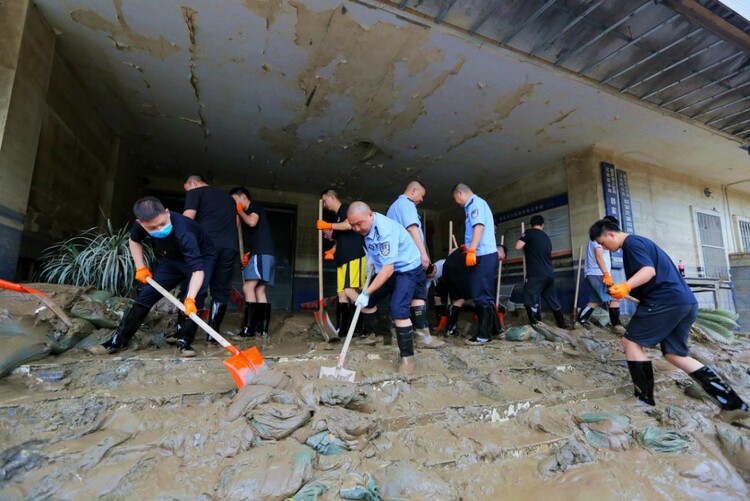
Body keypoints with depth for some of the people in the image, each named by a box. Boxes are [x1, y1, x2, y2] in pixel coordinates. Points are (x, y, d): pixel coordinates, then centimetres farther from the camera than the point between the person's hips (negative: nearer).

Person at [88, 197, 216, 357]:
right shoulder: (142, 225, -24)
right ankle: (118, 340, 13)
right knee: (148, 293, 2)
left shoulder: (183, 232, -43)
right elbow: (134, 240, 3)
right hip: (172, 258, 5)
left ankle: (185, 341, -11)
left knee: (196, 297, -25)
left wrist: (190, 299, -56)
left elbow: (198, 270, -46)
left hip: (202, 256, -5)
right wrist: (140, 267, -5)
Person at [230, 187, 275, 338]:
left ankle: (249, 328, -15)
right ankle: (263, 328, 4)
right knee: (260, 290, 5)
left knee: (248, 288, -14)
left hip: (261, 253, -10)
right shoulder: (251, 211, 28)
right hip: (262, 253, 10)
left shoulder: (254, 206, 2)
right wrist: (248, 253, 16)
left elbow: (252, 222, -18)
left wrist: (239, 211, -1)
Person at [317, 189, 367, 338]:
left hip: (355, 256, -10)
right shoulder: (337, 216, 27)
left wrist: (328, 225, -10)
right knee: (342, 293, 4)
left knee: (350, 290, -20)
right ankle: (344, 329, 7)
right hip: (343, 259, 10)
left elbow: (349, 225, -20)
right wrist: (332, 251, 14)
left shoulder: (346, 208, 0)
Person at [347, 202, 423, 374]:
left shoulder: (385, 229, -32)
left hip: (407, 269, -9)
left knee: (398, 311, -23)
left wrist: (366, 293, -31)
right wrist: (370, 260, 2)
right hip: (388, 269, 9)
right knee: (366, 300, 12)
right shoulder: (367, 225, -5)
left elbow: (388, 269, -34)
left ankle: (407, 356, -9)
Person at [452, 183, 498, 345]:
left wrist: (471, 250, -26)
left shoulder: (476, 203, -5)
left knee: (482, 296, -8)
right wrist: (469, 247, 39)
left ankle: (484, 335, -4)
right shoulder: (474, 205, 25)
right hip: (483, 255, 10)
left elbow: (479, 226, -19)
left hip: (483, 255, -10)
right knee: (481, 295, 12)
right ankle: (485, 331, 18)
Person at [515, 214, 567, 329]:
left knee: (530, 301, -7)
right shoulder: (546, 238, 21)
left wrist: (525, 242, 10)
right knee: (553, 301, 17)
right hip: (549, 274, 8)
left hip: (536, 274, -7)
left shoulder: (529, 233, -1)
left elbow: (518, 247, -10)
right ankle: (562, 327, 26)